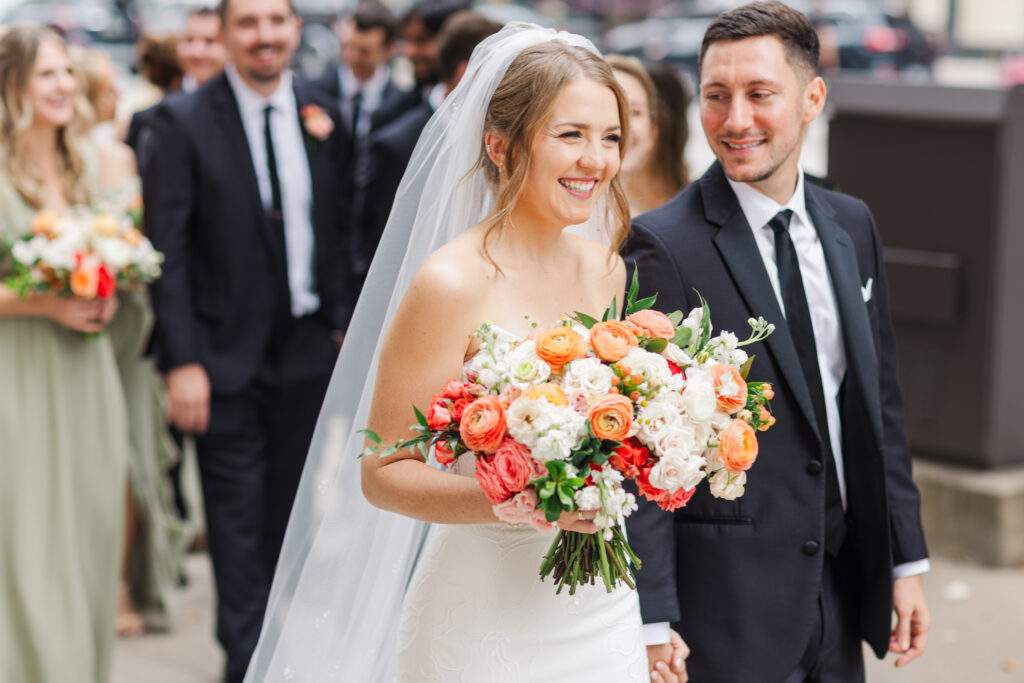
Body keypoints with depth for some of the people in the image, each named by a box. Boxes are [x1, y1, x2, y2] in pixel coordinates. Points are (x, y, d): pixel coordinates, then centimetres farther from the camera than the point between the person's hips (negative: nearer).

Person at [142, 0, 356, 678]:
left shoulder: (323, 116, 4)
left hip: (309, 349, 4)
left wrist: (343, 325, 3)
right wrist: (182, 362, -16)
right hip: (227, 355, -4)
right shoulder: (183, 121, -8)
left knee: (290, 514, 15)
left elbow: (339, 231, 10)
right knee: (238, 521, -1)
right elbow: (168, 247, -10)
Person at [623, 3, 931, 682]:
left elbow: (881, 405, 13)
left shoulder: (852, 226, 7)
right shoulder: (663, 245, -14)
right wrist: (652, 621, -17)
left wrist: (906, 560, 11)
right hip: (724, 609, -6)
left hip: (843, 592, 6)